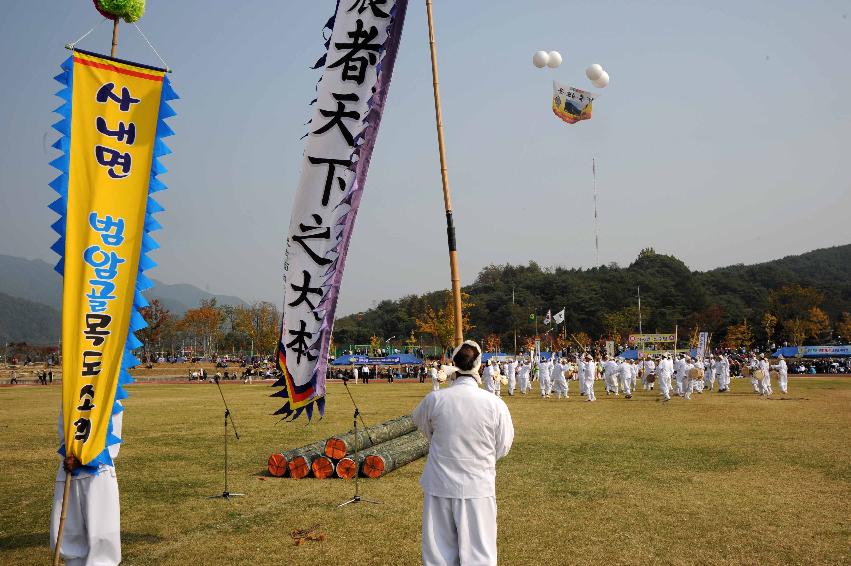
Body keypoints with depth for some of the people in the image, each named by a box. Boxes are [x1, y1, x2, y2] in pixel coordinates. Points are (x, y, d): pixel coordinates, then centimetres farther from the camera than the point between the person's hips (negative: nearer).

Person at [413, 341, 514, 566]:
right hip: (477, 487, -1)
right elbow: (502, 447, -2)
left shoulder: (435, 399, -12)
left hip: (439, 487, 1)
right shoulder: (494, 404, -15)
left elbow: (420, 422, 11)